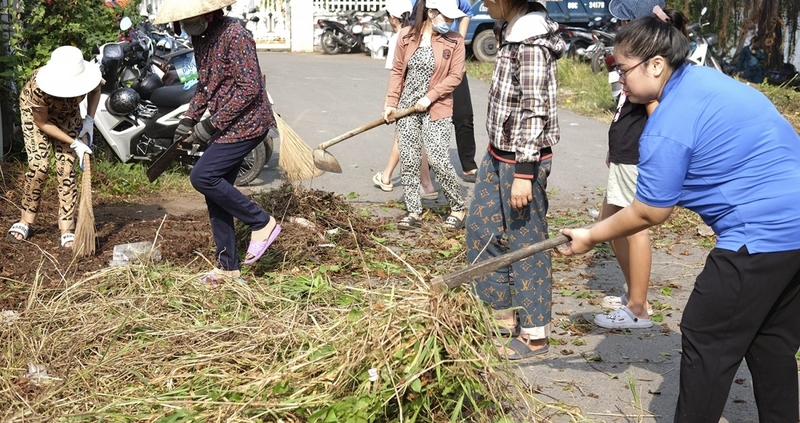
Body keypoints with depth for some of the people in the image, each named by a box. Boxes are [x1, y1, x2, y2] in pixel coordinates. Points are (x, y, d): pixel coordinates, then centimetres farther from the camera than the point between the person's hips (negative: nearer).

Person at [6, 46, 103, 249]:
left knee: (66, 168, -7)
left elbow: (96, 89, -6)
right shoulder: (39, 88, -42)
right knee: (39, 166, -13)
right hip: (35, 112, -2)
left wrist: (89, 119, -18)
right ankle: (26, 221, 8)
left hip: (67, 113, 2)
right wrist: (73, 143, -26)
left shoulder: (87, 78, -34)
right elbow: (42, 123, -24)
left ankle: (67, 230, -4)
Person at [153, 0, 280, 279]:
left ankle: (262, 223, -1)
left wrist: (211, 125, -21)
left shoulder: (234, 35, -18)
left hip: (245, 123, -9)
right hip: (225, 126, 9)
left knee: (202, 177, -16)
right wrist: (189, 119, 10)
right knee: (215, 189, 8)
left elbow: (249, 88, -22)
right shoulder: (200, 38, 10)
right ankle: (228, 265, 19)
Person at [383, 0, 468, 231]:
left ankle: (458, 207, 10)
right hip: (407, 107, 3)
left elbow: (455, 76, -6)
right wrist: (391, 103, -1)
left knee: (437, 160, -9)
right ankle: (414, 212, 15)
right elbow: (397, 71, 4)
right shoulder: (406, 36, -1)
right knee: (409, 161, 4)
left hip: (437, 109, -3)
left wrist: (429, 97, -14)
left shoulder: (454, 41, -5)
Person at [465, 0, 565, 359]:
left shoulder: (531, 43, -20)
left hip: (522, 159, -10)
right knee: (480, 229, 15)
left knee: (524, 241, 1)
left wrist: (524, 173, -22)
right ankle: (502, 313, 29)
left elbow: (534, 112, -22)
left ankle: (533, 333, 15)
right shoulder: (512, 30, 9)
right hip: (498, 153, 10)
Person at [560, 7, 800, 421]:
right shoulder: (706, 77, 11)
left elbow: (648, 214, -8)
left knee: (706, 341, 2)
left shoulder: (668, 127, -17)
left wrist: (590, 236, 5)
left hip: (761, 239, -10)